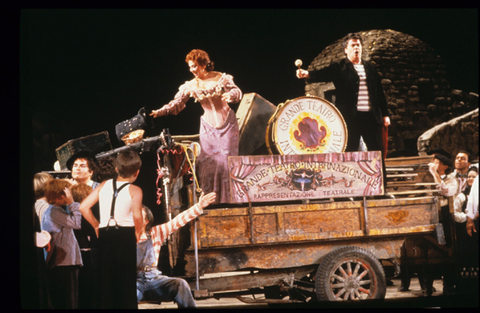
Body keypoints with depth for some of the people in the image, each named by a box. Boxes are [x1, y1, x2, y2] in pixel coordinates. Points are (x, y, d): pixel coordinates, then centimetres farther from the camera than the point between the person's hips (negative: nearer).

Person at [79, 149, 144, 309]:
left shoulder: (104, 185, 12)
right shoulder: (135, 190, -2)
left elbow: (84, 207, 8)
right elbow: (137, 215, -18)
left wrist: (96, 226, 19)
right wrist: (138, 233, -1)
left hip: (104, 236, 4)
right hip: (125, 235, -4)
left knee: (106, 280, 10)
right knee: (126, 282, 1)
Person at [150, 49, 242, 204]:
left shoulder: (220, 78, -6)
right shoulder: (191, 86, -2)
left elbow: (237, 92, -7)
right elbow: (177, 101, -5)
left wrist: (229, 95, -31)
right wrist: (161, 111, -20)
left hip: (227, 124, -2)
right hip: (208, 126, 2)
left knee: (227, 160, -4)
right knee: (208, 161, -5)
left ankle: (229, 200, 4)